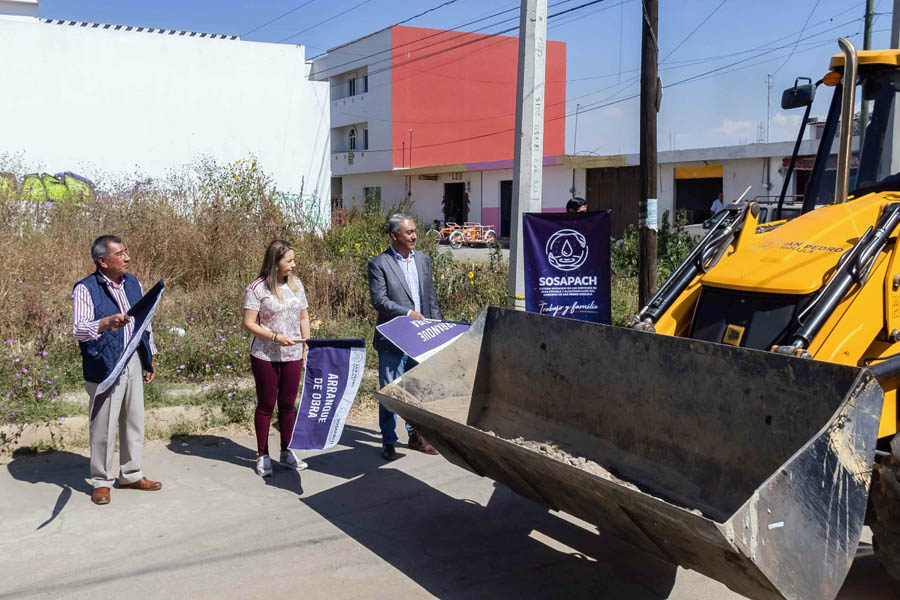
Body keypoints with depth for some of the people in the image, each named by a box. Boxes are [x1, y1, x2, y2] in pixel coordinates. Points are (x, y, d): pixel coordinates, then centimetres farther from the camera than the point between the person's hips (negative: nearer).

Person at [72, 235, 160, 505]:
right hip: (104, 366, -6)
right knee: (103, 425, 2)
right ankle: (101, 481, 16)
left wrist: (149, 358, 16)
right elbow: (78, 329, -21)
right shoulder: (86, 289, -11)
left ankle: (131, 475, 27)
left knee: (134, 420, 13)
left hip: (134, 363, 6)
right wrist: (107, 323, -39)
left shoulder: (133, 283, 9)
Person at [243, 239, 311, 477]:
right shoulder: (257, 288, -10)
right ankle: (262, 455, 17)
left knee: (288, 404, 11)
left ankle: (286, 452, 25)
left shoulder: (296, 284, 6)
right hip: (265, 357, -4)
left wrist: (307, 349, 6)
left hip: (293, 356, 4)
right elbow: (249, 323, -12)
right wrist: (275, 337, -20)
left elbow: (304, 318, 11)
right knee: (266, 405, 6)